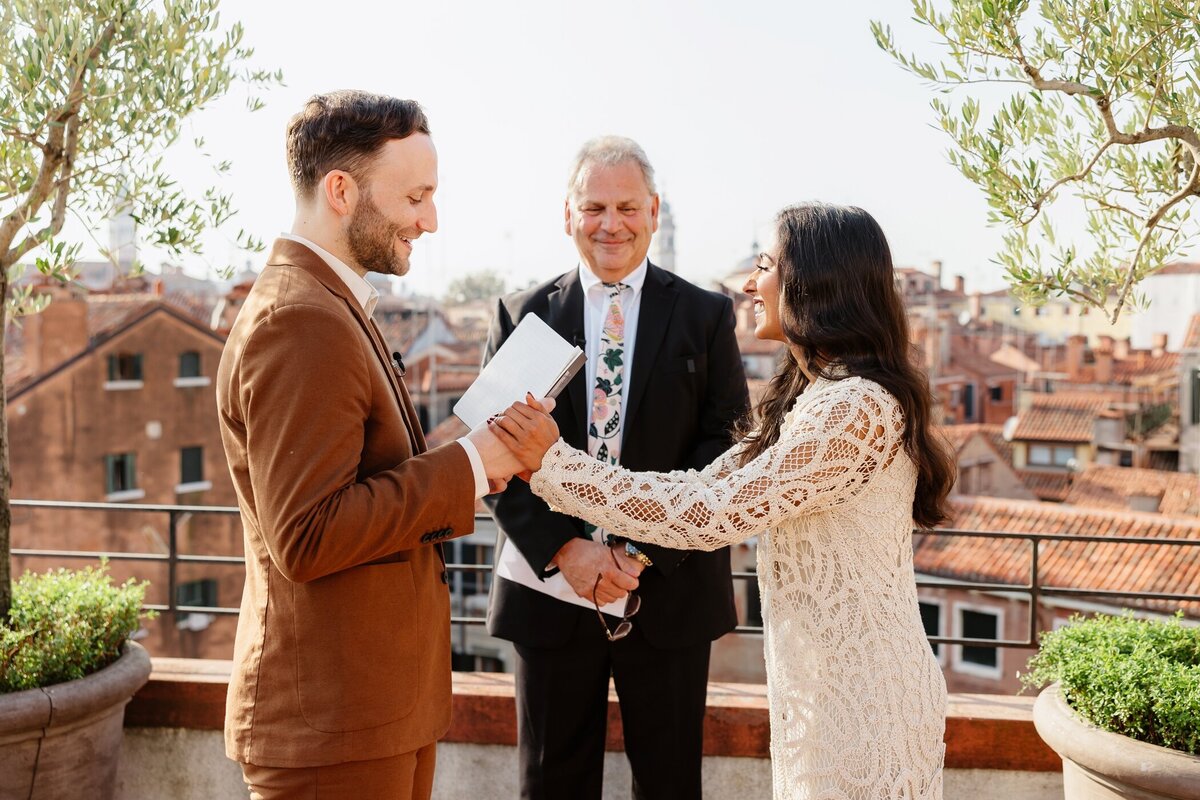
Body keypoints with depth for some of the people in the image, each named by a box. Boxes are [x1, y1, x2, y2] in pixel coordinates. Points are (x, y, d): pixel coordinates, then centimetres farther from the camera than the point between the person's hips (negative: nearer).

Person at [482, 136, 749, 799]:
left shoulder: (706, 316, 2)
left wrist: (645, 548, -15)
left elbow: (727, 446, -4)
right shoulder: (521, 316, 4)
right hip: (549, 591, 1)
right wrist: (564, 549, -14)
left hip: (669, 592, 0)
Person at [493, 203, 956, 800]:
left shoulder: (855, 407, -24)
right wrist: (548, 463, -1)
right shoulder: (808, 397, 9)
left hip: (857, 699, -9)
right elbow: (710, 485, 5)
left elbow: (711, 516, -25)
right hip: (825, 685, 9)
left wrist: (554, 462, -22)